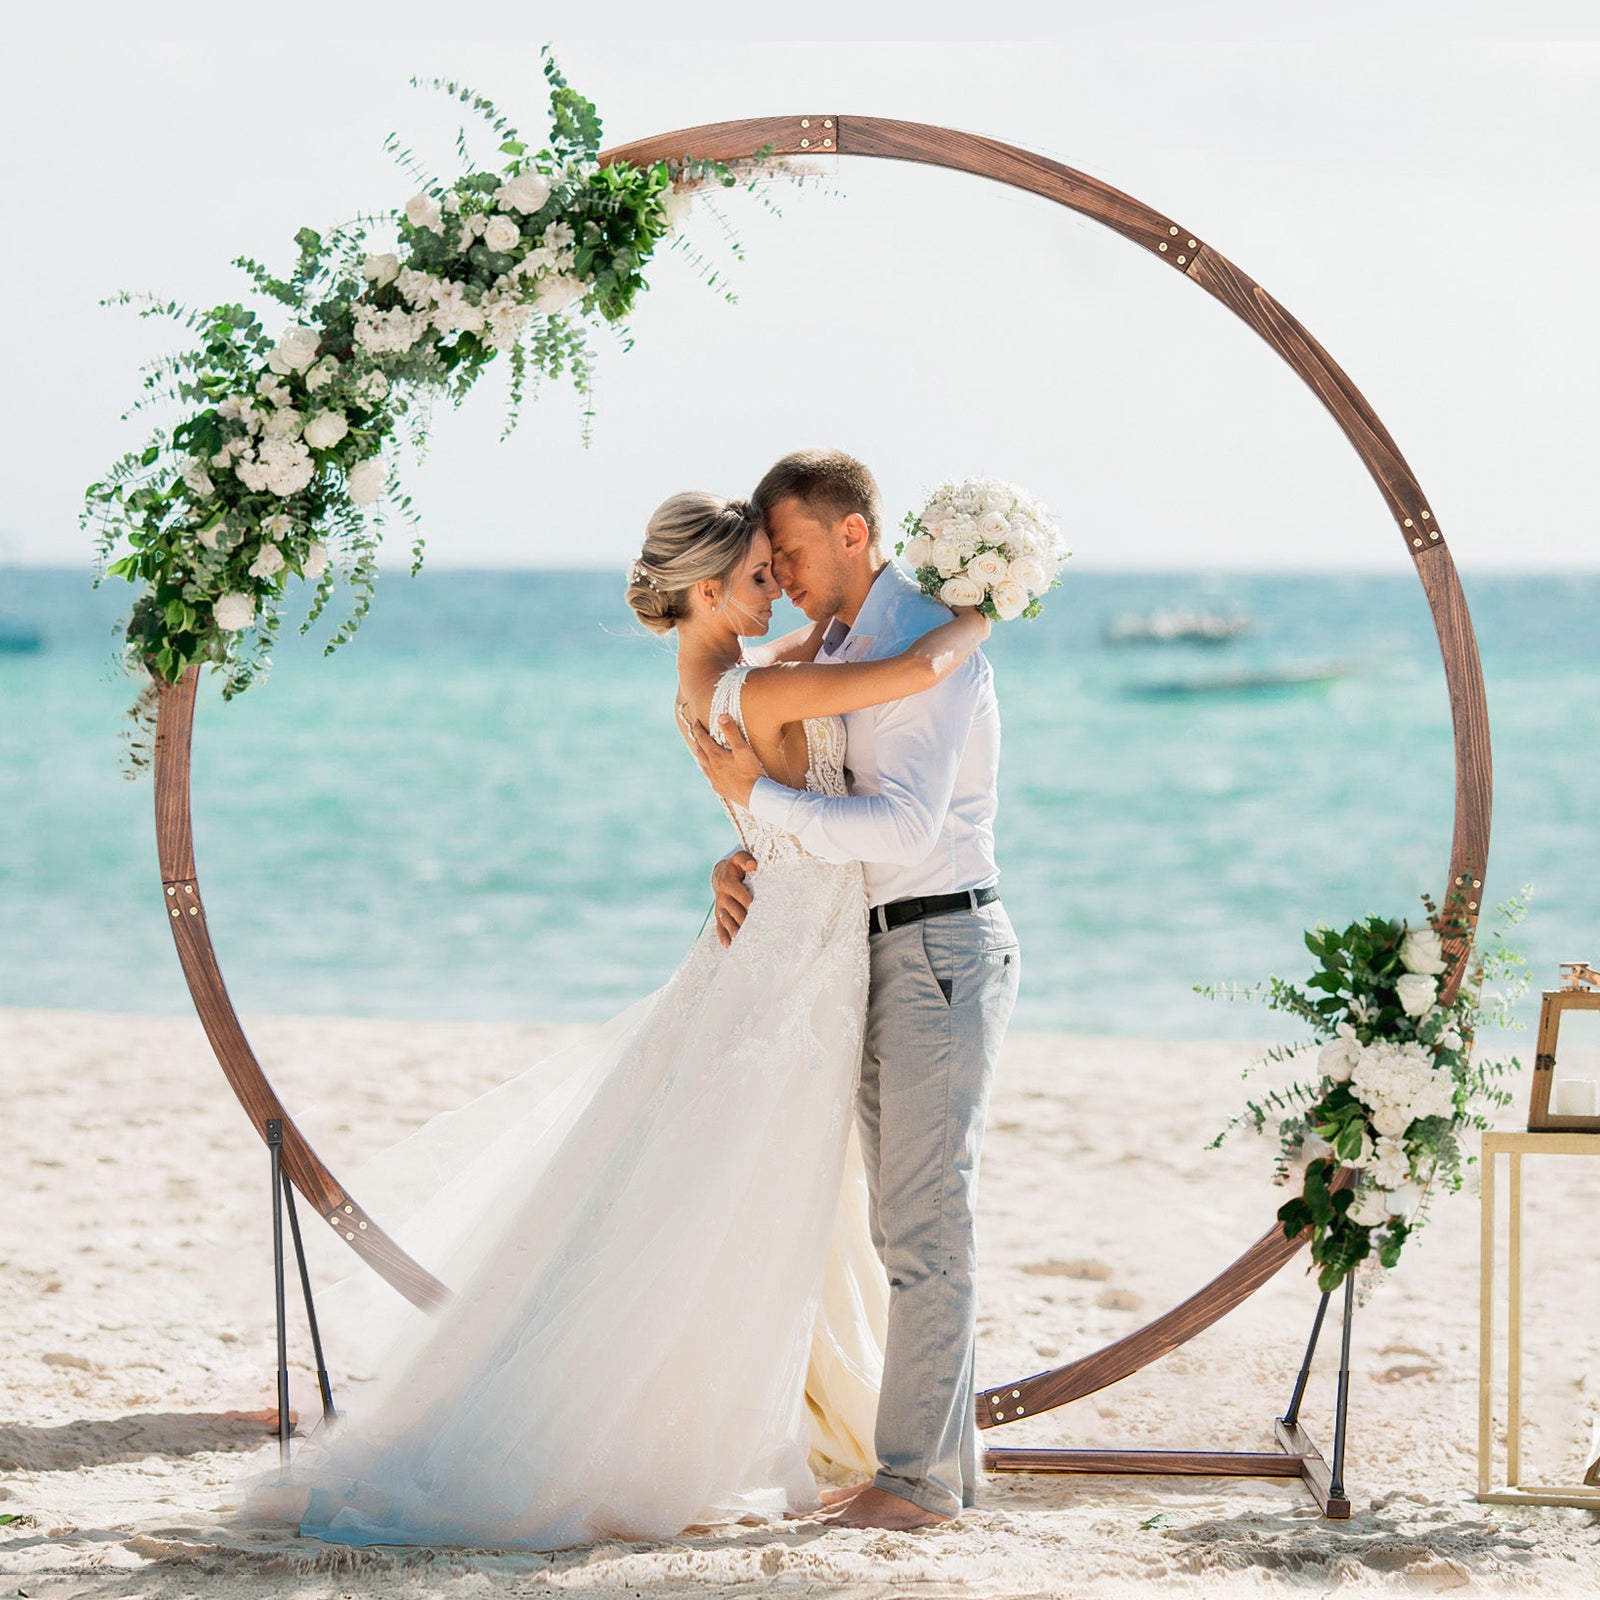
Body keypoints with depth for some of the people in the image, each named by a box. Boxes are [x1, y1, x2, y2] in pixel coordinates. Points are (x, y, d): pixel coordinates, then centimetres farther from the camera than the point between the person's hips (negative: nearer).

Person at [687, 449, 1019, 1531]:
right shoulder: (834, 648, 13)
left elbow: (905, 828, -25)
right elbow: (820, 794, 19)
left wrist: (759, 796, -21)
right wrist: (745, 862, -1)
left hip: (941, 946, -10)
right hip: (887, 952, 10)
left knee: (925, 1219, -8)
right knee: (912, 1220, 12)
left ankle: (918, 1479, -5)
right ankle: (944, 1458, 19)